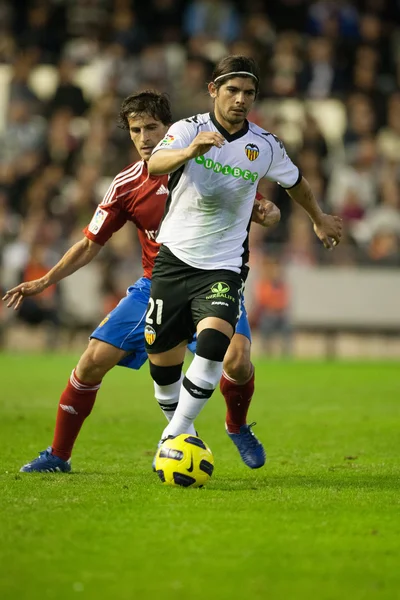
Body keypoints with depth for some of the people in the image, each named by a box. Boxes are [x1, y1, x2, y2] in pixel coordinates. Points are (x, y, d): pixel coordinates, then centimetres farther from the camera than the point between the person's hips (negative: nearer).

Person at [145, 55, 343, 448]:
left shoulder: (265, 146, -2)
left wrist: (319, 219, 35)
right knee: (161, 359, 4)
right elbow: (154, 165, -31)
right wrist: (190, 151, -51)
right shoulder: (189, 129, -9)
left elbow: (295, 182, 21)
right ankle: (176, 424, 31)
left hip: (223, 266, 0)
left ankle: (176, 433, -17)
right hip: (174, 258, 0)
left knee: (214, 340, -26)